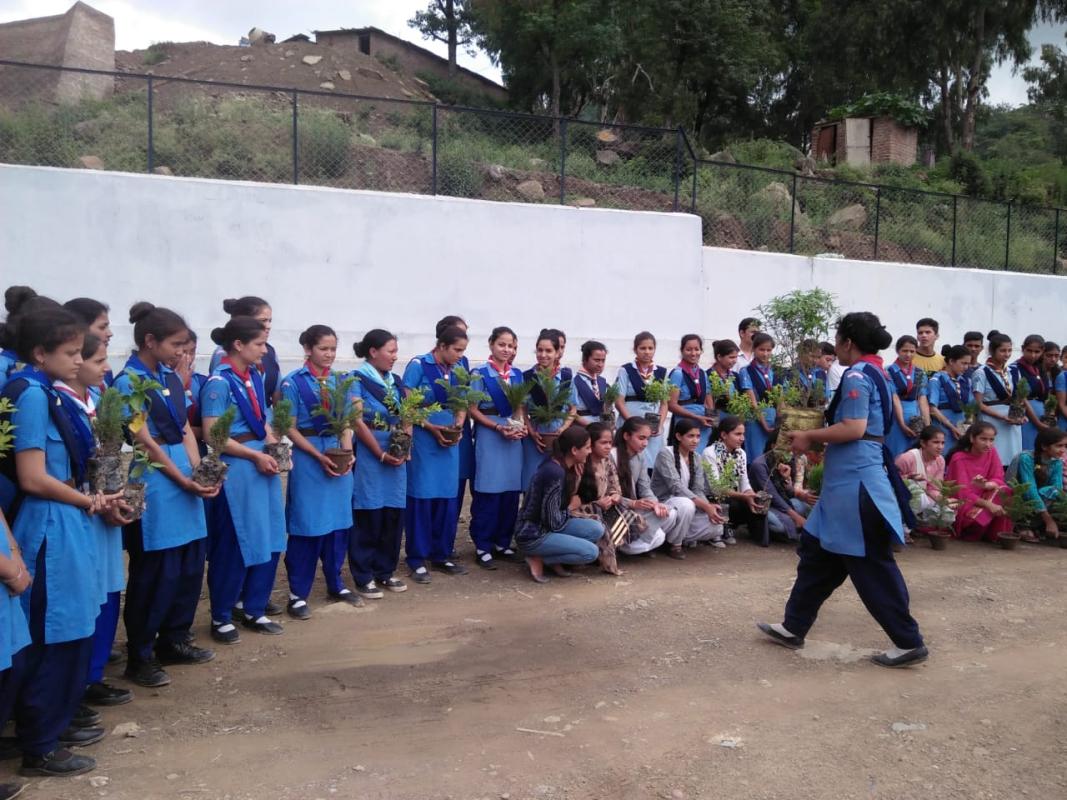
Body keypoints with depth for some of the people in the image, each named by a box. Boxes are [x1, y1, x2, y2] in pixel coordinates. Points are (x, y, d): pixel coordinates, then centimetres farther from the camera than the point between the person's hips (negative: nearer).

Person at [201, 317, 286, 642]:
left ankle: (253, 610, 27)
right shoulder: (219, 382, -13)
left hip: (263, 463, 8)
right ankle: (221, 618, 21)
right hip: (235, 468, -8)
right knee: (232, 545, 3)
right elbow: (212, 435, -17)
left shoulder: (256, 377, 9)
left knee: (268, 540, 11)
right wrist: (256, 456, -16)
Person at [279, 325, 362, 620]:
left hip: (339, 457, 5)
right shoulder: (293, 382, -6)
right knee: (306, 525, 0)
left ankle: (336, 585, 25)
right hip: (308, 459, -4)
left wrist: (346, 453, -7)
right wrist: (320, 457, -14)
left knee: (338, 523, 10)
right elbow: (290, 429, -7)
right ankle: (298, 594, 10)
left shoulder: (341, 381, 8)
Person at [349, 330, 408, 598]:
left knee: (394, 514, 9)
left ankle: (385, 571, 22)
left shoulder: (395, 381, 12)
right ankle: (364, 576, 11)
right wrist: (381, 454, -12)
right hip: (369, 453, -6)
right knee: (368, 515, 0)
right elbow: (357, 422, -11)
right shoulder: (357, 380, -6)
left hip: (397, 453, 6)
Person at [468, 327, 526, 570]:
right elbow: (473, 410, -6)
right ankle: (482, 547, 6)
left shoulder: (517, 374, 11)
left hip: (514, 436, 5)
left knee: (511, 491, 7)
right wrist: (498, 427, -16)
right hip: (488, 435, -5)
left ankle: (502, 543, 19)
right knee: (487, 492, -4)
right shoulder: (480, 374, -4)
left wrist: (521, 426, -5)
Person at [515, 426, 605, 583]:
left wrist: (576, 477, -2)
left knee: (596, 529, -5)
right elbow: (553, 521, -20)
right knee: (591, 552, -16)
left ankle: (554, 560, 4)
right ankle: (538, 559, -4)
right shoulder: (555, 472, -24)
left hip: (546, 526, 9)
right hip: (532, 535, -9)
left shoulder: (561, 467, 4)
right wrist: (570, 516, -1)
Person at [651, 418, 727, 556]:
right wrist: (705, 506, -33)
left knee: (716, 524, -18)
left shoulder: (696, 458, 7)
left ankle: (682, 538, 7)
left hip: (686, 505, 6)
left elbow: (698, 489, 0)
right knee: (686, 504, -38)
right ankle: (674, 544, -13)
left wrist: (709, 506, -23)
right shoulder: (665, 454, -15)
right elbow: (676, 487, -25)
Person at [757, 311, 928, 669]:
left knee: (871, 564, -2)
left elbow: (854, 428, -22)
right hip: (850, 477, 11)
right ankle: (794, 626, 23)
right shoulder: (875, 373, 17)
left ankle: (908, 642, 9)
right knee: (818, 551, 15)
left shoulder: (857, 375, -13)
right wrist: (817, 438, 16)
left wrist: (810, 436, -11)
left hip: (854, 479, -11)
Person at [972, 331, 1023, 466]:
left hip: (1012, 423, 6)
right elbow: (979, 405, -9)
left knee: (1011, 460, 3)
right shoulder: (981, 373, -6)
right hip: (992, 423, -6)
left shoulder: (1012, 372, 12)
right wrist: (1003, 417, -17)